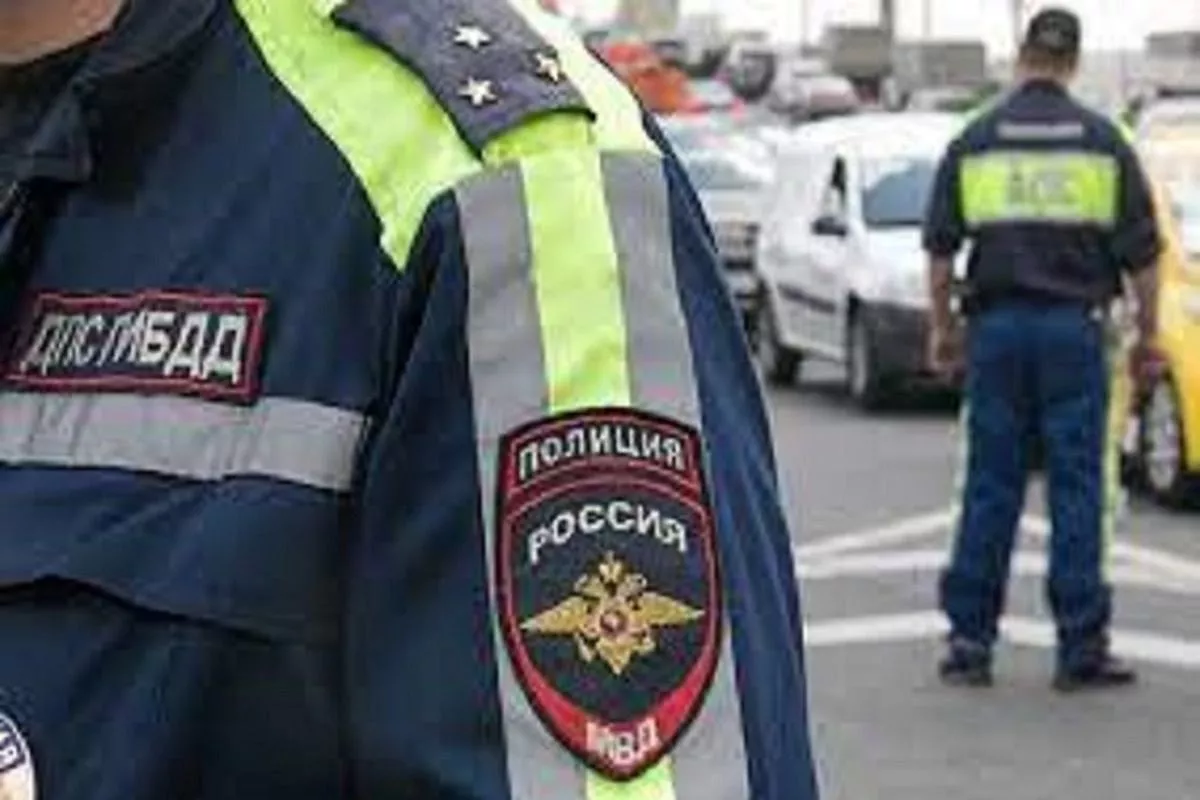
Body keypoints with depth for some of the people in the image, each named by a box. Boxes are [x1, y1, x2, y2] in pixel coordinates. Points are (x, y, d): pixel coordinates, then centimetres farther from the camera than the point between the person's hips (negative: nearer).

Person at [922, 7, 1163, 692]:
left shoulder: (975, 142, 4)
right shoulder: (1102, 141, 1)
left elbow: (941, 248, 6)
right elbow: (1140, 252, 1)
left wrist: (943, 327, 17)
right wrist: (1147, 335, 10)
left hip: (997, 327, 1)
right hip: (1075, 327, -1)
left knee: (991, 486, 6)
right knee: (1078, 487, 1)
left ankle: (971, 640, 8)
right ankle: (1082, 648, 1)